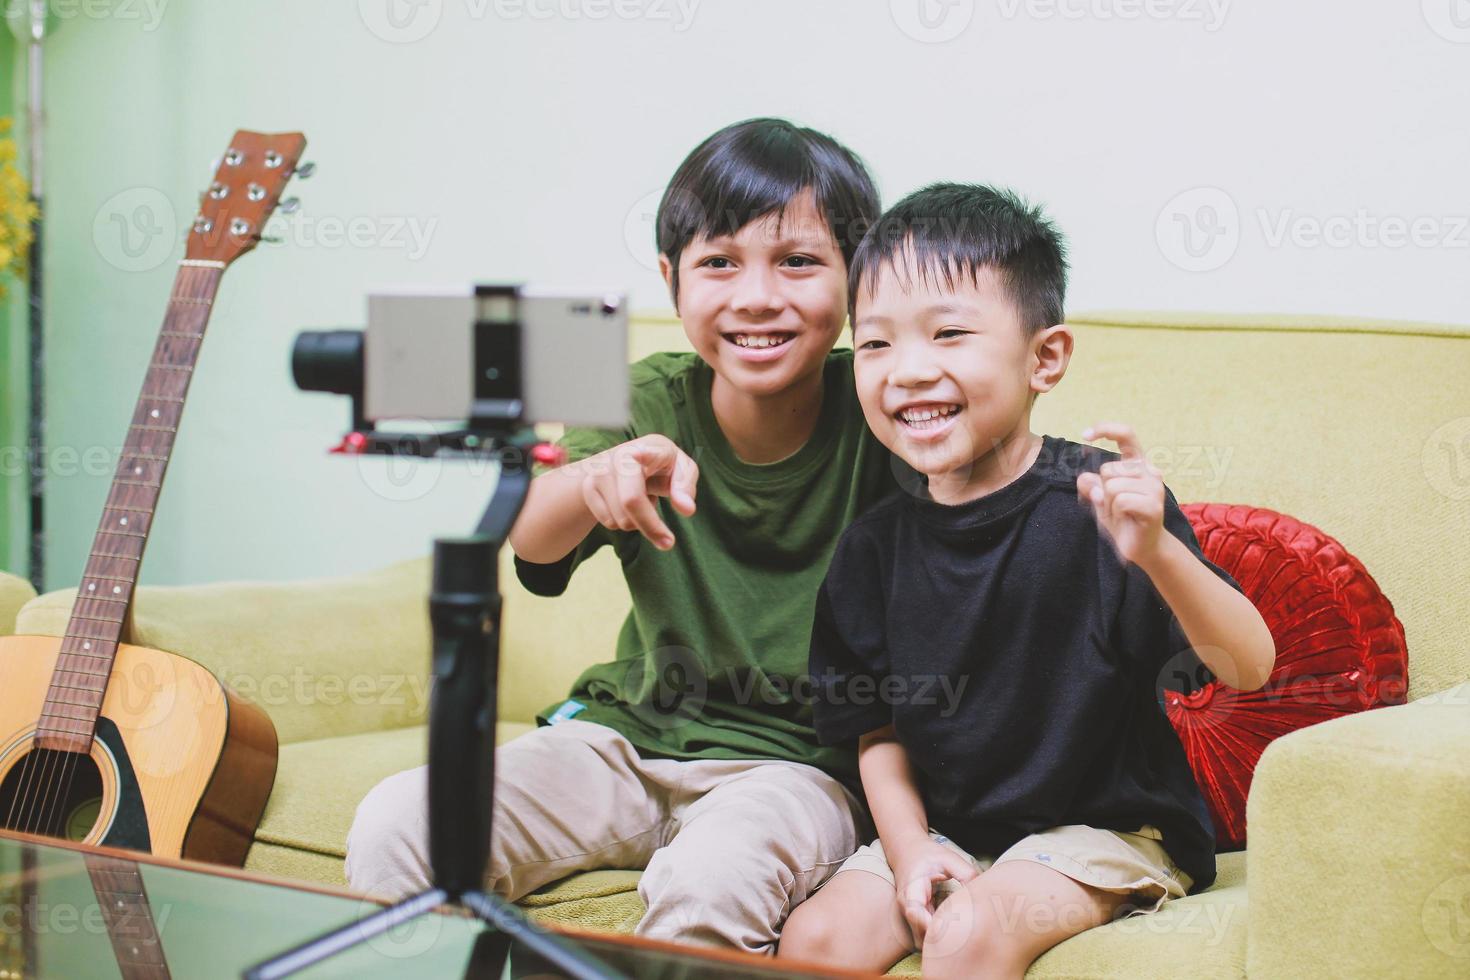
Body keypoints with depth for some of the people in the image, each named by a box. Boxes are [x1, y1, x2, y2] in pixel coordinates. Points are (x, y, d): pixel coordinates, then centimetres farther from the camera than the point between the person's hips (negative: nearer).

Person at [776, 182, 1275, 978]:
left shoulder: (1099, 503, -14)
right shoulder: (876, 544, 0)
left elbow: (1248, 668, -20)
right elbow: (878, 732, 9)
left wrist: (1157, 550, -37)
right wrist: (910, 851, -8)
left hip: (1105, 829, -4)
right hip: (947, 832, 5)